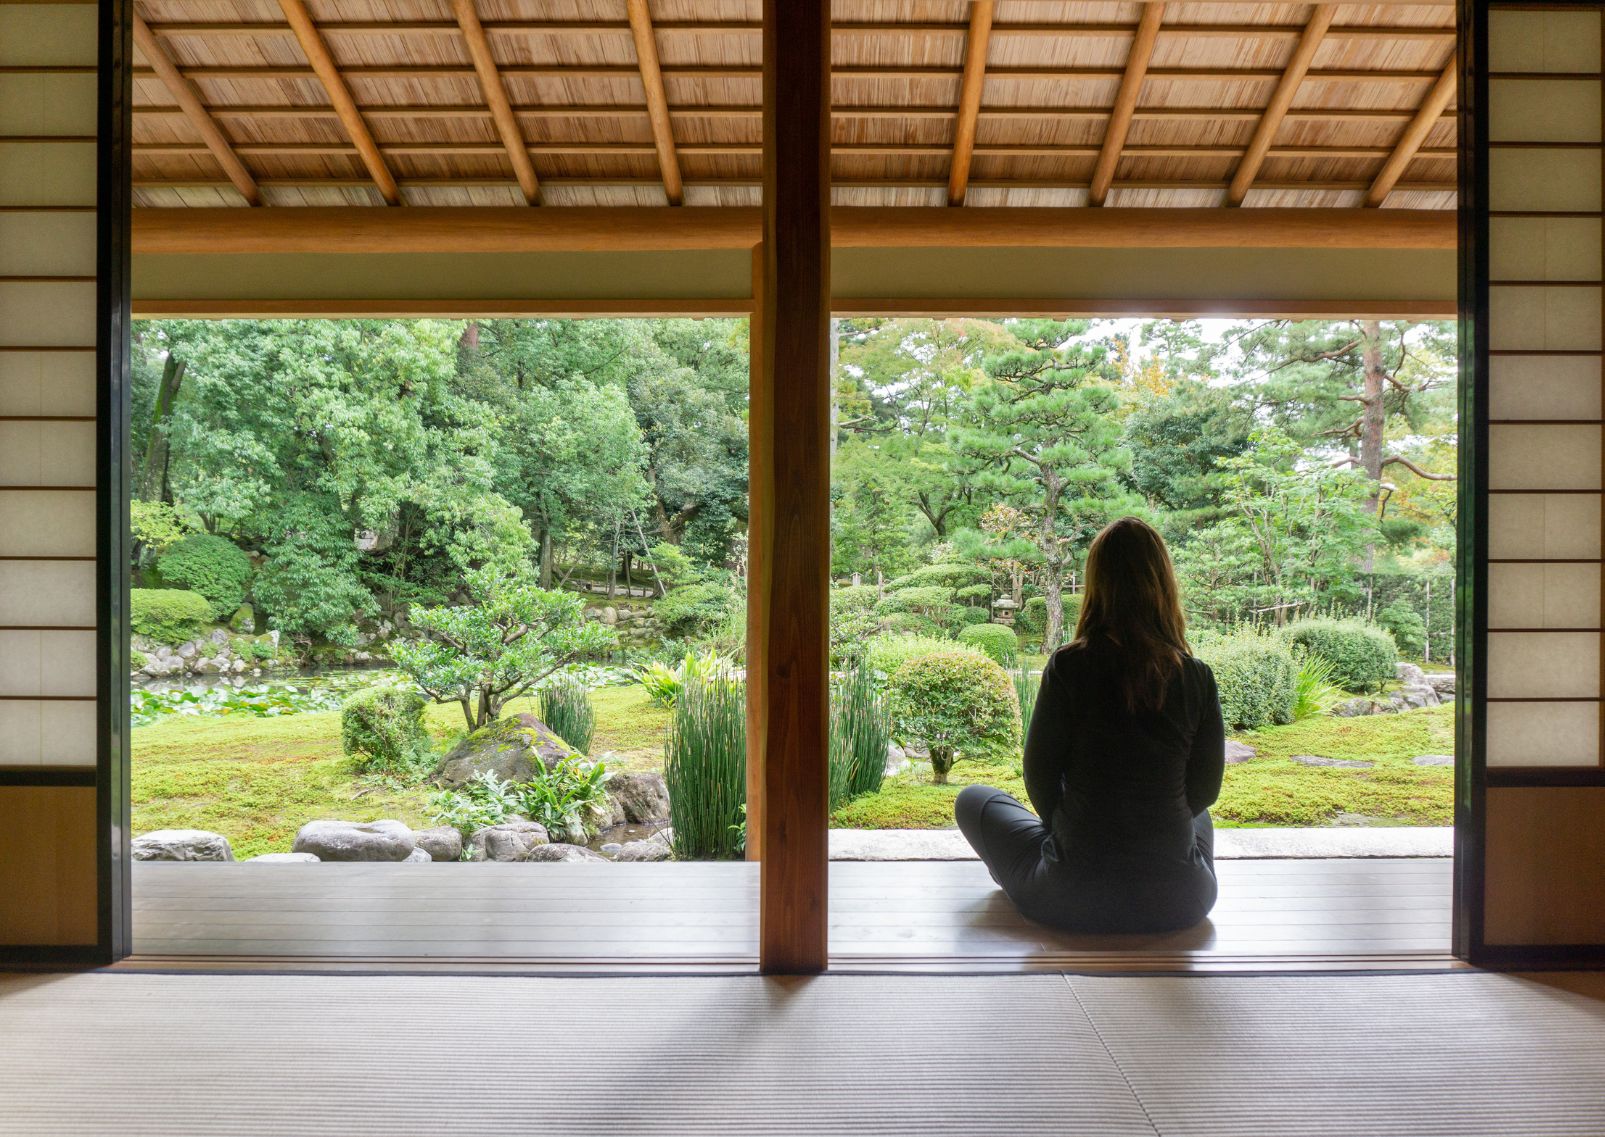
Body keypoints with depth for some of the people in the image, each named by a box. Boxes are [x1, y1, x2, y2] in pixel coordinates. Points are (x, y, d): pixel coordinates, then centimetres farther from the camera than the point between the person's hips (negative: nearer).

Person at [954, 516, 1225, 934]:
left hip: (1074, 899, -3)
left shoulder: (1068, 666, -15)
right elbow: (1206, 787, 2)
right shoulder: (1198, 677, -7)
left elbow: (1040, 776, -7)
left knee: (973, 798, 21)